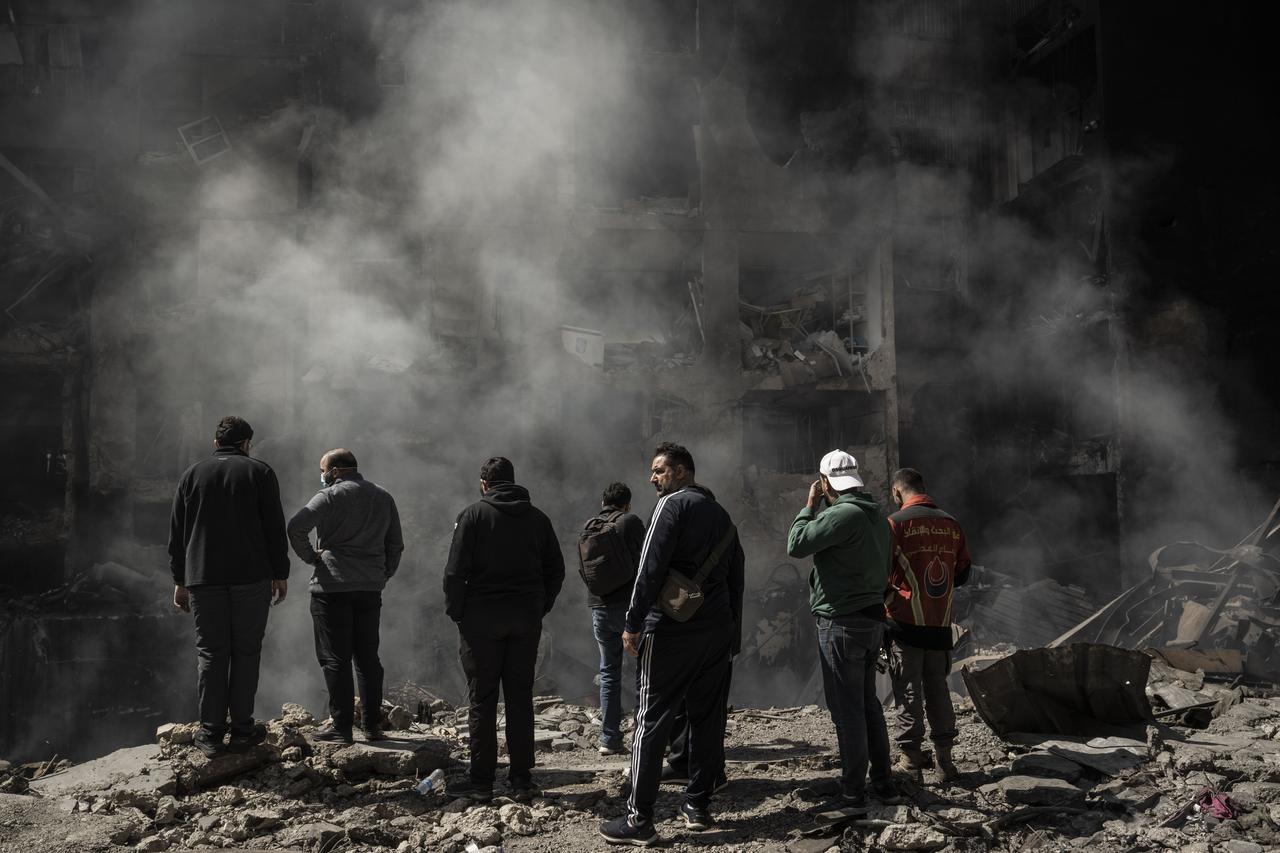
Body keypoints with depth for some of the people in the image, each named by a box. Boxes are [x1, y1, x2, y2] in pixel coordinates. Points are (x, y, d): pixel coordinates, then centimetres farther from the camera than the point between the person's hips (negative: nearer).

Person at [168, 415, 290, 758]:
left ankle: (211, 734, 5)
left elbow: (176, 533, 11)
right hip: (251, 576, -2)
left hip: (203, 579, 2)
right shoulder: (259, 472, 4)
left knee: (210, 653, 6)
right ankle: (242, 730, 6)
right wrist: (280, 574, 4)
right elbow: (275, 528, -1)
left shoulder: (192, 475, 12)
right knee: (246, 652, 5)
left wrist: (180, 581, 16)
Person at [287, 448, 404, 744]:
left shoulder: (330, 496, -7)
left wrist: (310, 556, -6)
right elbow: (395, 544, 16)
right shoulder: (383, 497, 13)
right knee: (368, 656, 13)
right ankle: (372, 725, 15)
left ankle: (341, 726, 2)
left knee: (335, 658, 1)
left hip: (332, 588, -6)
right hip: (371, 587, 6)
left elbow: (296, 527, -20)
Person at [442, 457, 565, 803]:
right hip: (526, 621, 4)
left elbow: (456, 571, -10)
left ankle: (481, 781, 7)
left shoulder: (473, 515, -4)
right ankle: (522, 780, 12)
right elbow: (556, 570, 9)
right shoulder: (538, 518, 8)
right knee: (521, 698, 9)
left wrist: (455, 612, 1)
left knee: (482, 700, 3)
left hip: (482, 619, -3)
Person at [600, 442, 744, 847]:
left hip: (671, 630, -7)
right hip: (717, 631, 7)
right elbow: (735, 577, 17)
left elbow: (651, 567, -16)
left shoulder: (673, 504, -7)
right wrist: (731, 631, 19)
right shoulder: (721, 514, 16)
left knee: (652, 722, -4)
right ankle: (698, 806, 19)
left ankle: (639, 820, -3)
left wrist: (634, 623, -14)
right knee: (707, 718, 13)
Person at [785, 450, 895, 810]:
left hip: (842, 624, -9)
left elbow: (796, 544, -20)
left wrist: (811, 505, -7)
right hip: (872, 620, 9)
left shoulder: (844, 514, -20)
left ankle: (853, 791, 5)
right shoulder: (876, 516, 10)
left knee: (847, 709, -2)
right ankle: (883, 780, 25)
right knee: (868, 703, 18)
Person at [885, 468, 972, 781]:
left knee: (908, 691, 4)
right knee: (937, 688, 15)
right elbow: (962, 573, 12)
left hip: (906, 623, -4)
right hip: (941, 624, 4)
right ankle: (944, 755, 18)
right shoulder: (952, 524, 5)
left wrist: (885, 596, 9)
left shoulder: (896, 523, -10)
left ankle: (911, 755, 8)